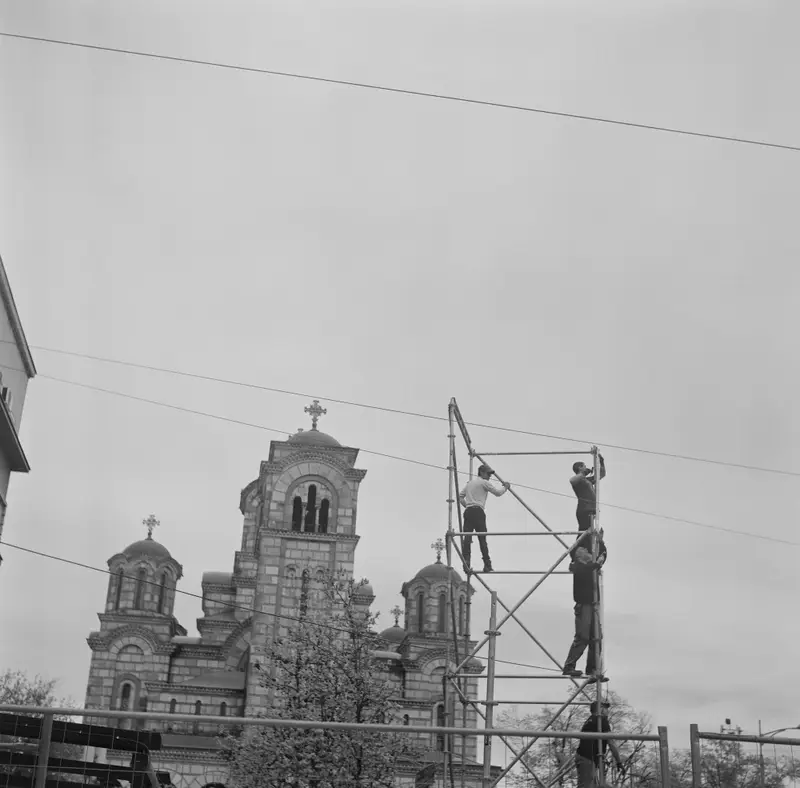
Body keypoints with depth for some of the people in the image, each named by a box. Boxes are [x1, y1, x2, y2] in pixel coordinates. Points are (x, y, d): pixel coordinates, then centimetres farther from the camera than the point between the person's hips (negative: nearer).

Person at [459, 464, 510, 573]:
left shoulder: (469, 483, 24)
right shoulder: (484, 482, 3)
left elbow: (460, 497, 22)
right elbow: (498, 493, 3)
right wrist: (505, 487, 20)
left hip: (467, 511, 6)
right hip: (478, 511, -6)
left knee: (467, 537, -4)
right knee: (482, 538, -4)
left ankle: (466, 563, -17)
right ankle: (487, 565, -2)